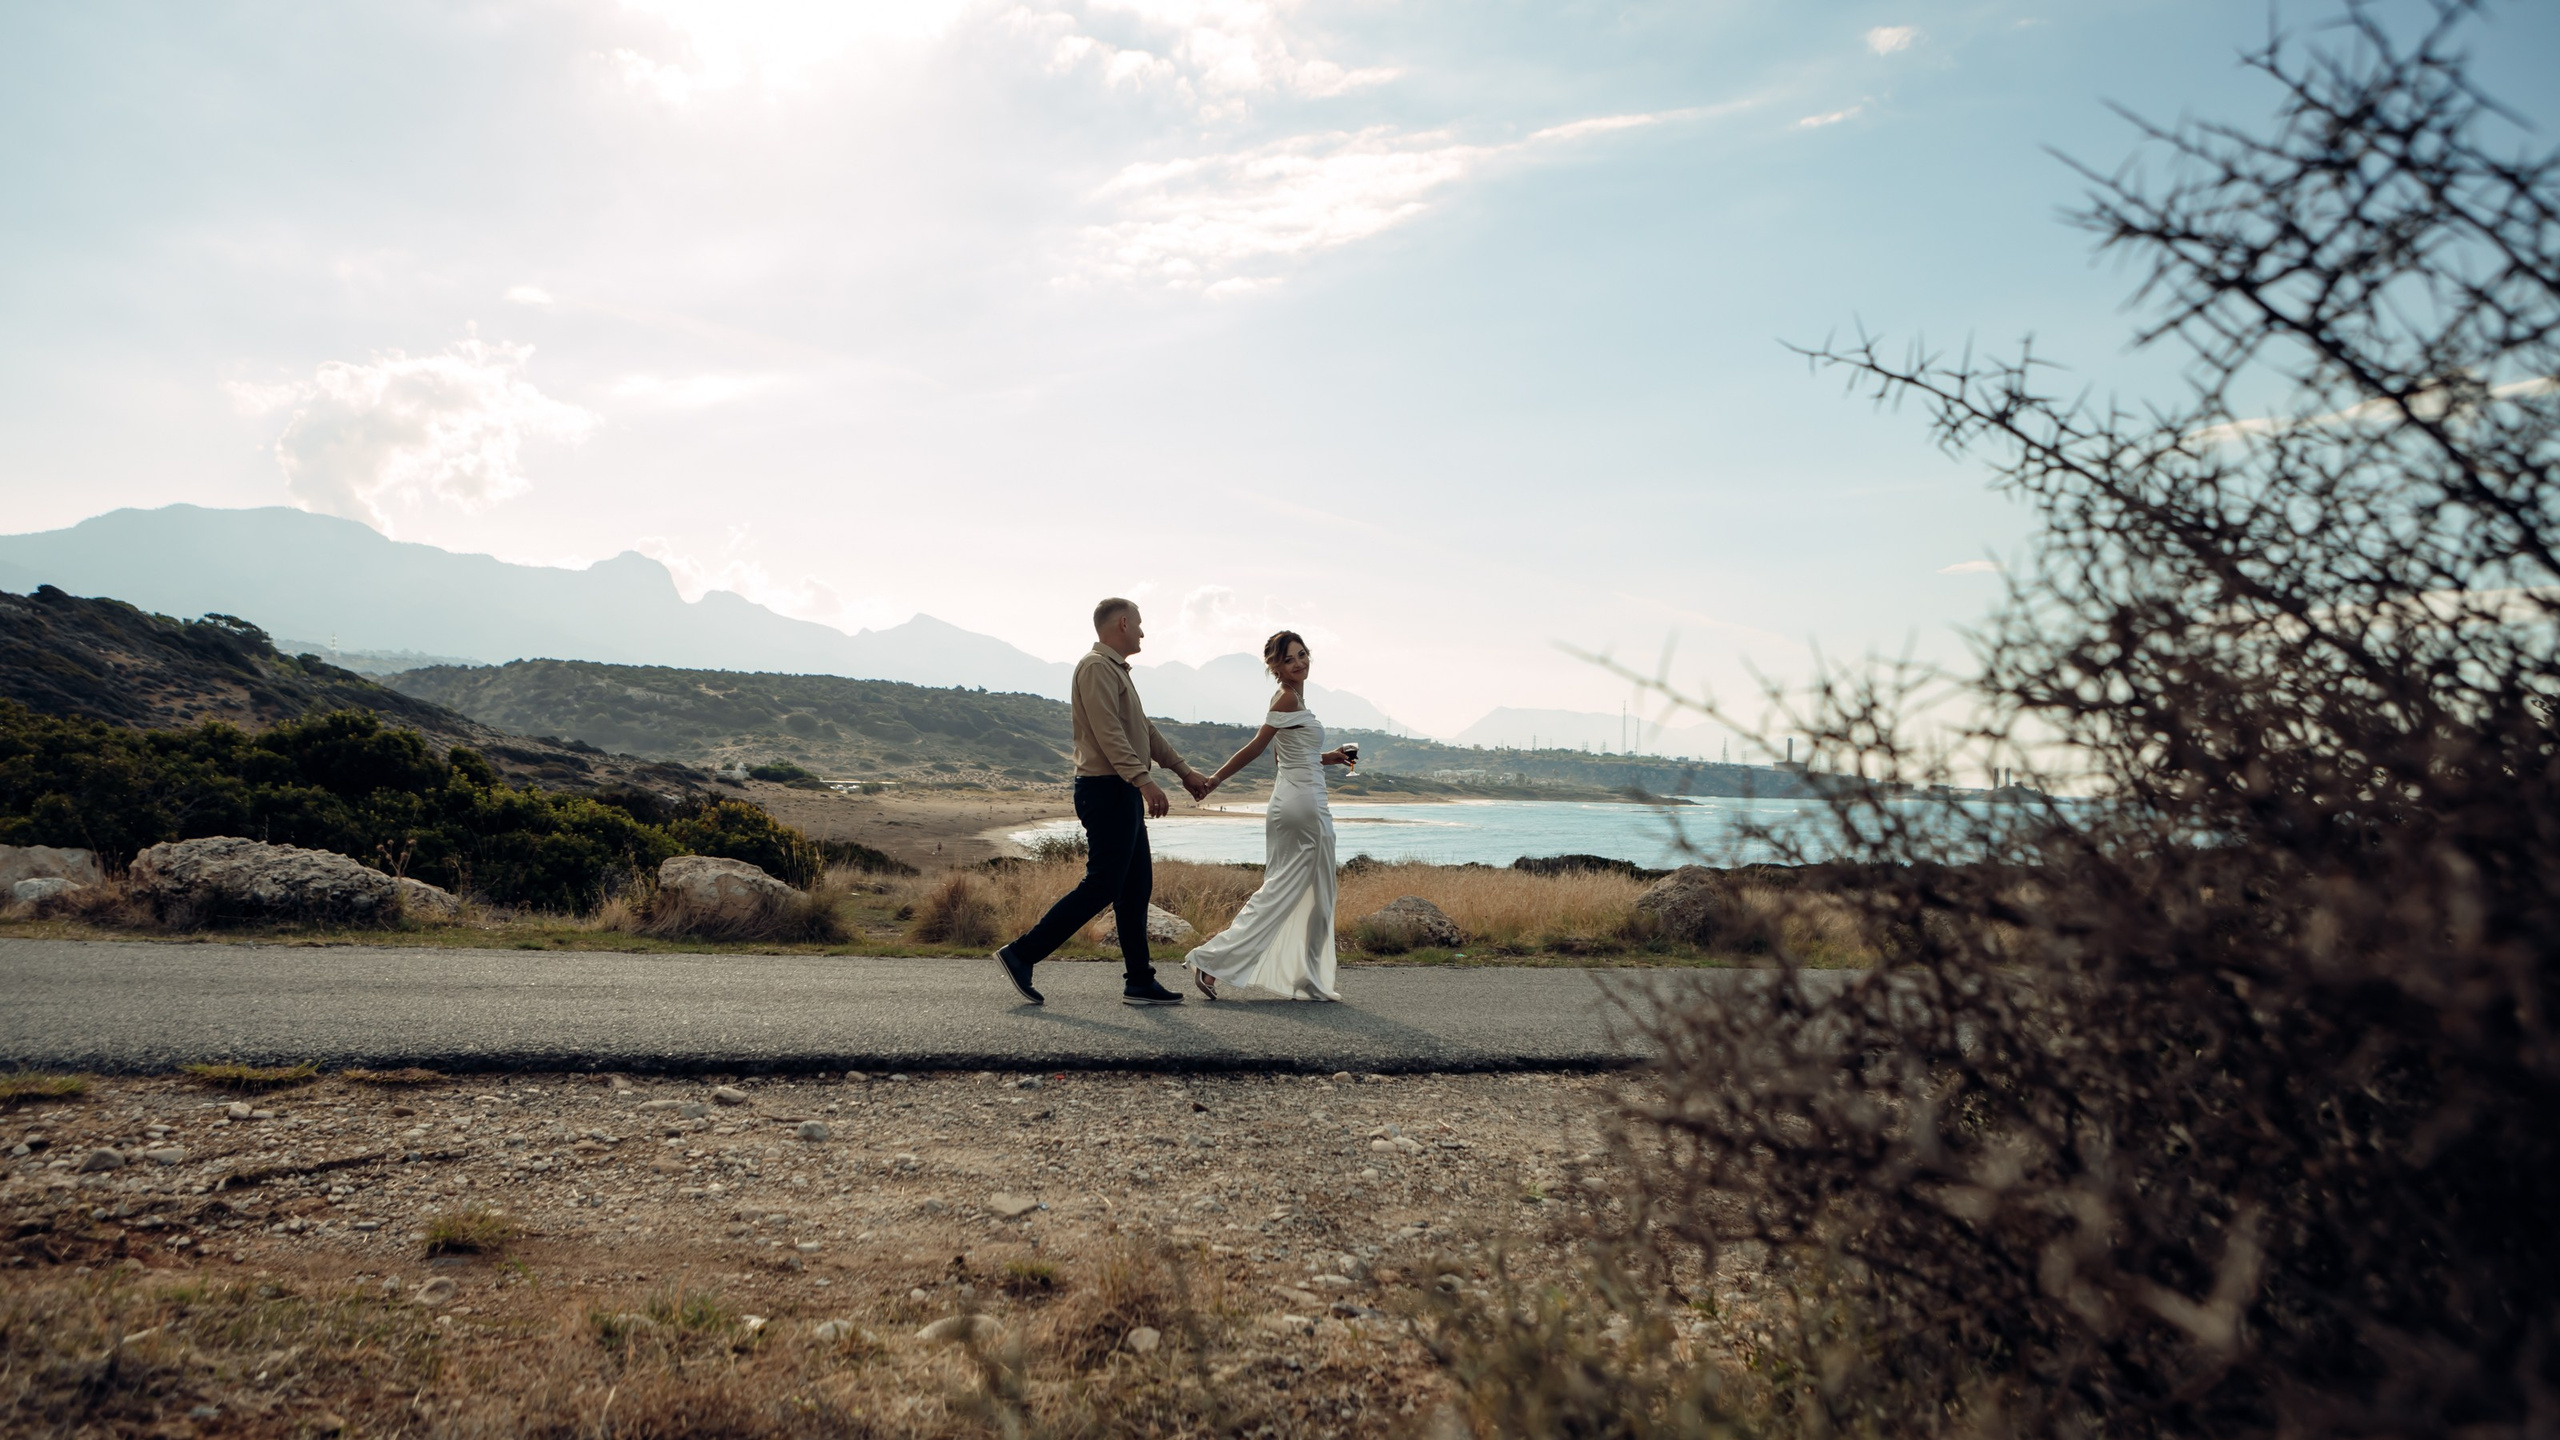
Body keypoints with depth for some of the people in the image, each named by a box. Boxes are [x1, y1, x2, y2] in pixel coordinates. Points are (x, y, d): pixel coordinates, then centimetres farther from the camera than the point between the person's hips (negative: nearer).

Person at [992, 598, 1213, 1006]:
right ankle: (1021, 955, -4)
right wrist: (1145, 781, -29)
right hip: (1107, 790, -10)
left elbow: (1144, 730, 27)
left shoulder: (1116, 669, 22)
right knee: (1101, 886, -10)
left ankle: (1139, 982, 12)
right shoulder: (1097, 666, -11)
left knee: (1137, 887, 9)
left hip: (1123, 792, 11)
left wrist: (1184, 771, 28)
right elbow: (1108, 733, -22)